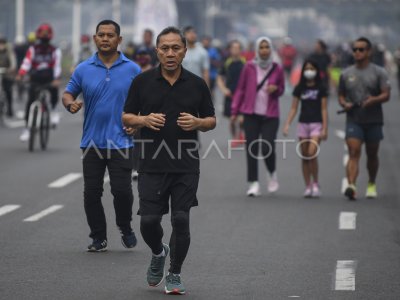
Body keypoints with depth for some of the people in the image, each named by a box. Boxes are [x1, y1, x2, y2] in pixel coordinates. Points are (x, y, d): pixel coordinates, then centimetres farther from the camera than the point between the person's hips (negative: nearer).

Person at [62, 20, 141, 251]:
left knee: (122, 189, -8)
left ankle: (126, 228, 18)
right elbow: (68, 93, 11)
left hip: (121, 142, -2)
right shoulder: (83, 69, 5)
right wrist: (70, 104, -12)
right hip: (92, 142, 2)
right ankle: (99, 238, 15)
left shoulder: (132, 69, 1)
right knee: (92, 192, 3)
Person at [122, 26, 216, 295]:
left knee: (181, 221, -3)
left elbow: (211, 120, 9)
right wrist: (144, 120, -15)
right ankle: (158, 253, 30)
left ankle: (174, 274, 13)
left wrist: (197, 122, -13)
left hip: (186, 167, 0)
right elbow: (127, 118, 6)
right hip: (152, 165, 0)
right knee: (149, 221, -2)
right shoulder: (142, 82, 1)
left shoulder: (197, 84, 2)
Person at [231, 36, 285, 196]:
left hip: (270, 116, 0)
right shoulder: (249, 67, 0)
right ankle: (254, 184, 4)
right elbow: (240, 89, 6)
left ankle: (272, 173, 20)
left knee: (267, 148, -10)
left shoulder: (277, 69, 3)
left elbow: (281, 89, 17)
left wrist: (276, 89, -7)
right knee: (251, 149, -2)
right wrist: (235, 111, 2)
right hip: (251, 114, 0)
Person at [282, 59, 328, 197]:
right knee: (304, 157, 3)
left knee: (312, 153, -17)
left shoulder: (320, 89, 1)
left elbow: (324, 109, -1)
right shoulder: (299, 88, 7)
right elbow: (293, 108, 9)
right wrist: (287, 124, -1)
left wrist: (324, 129, -7)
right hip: (303, 124, 3)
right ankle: (308, 186, 10)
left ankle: (315, 184, -2)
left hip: (316, 124, -3)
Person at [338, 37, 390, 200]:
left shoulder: (379, 72, 1)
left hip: (373, 120, 0)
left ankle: (372, 184, 31)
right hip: (353, 120, 1)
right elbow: (341, 95, 16)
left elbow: (386, 95, -7)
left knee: (372, 155, 11)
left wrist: (374, 99, -27)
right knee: (353, 153, -15)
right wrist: (344, 104, -6)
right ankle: (351, 186, -27)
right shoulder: (346, 74, 9)